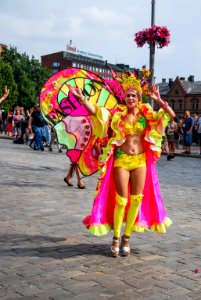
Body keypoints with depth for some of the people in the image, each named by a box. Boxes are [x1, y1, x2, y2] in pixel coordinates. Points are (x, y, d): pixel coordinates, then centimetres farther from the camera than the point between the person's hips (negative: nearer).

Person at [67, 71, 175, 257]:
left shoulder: (146, 115, 3)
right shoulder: (116, 114, -1)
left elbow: (171, 115, -3)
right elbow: (94, 111, -5)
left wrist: (159, 101, -14)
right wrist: (81, 98, -16)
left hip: (140, 161, 2)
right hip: (121, 160, -2)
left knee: (136, 200, 5)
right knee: (121, 201, -2)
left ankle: (127, 238, 21)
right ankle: (116, 238, 15)